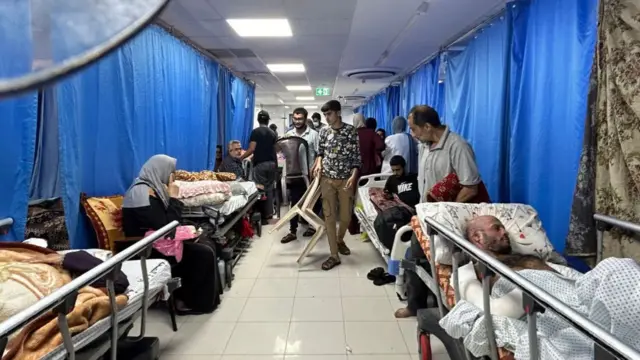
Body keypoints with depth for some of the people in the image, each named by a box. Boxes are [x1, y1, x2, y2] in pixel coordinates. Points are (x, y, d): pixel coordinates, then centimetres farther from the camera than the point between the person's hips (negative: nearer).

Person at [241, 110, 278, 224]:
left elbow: (252, 149, -13)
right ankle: (269, 213, 15)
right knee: (269, 188, 11)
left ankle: (263, 216, -1)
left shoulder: (256, 132, -6)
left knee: (261, 189, -1)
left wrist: (241, 158, -1)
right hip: (272, 163, 5)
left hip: (260, 164, -5)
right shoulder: (273, 133, 10)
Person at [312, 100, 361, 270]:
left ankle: (339, 240, 38)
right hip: (327, 179, 2)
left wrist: (353, 176, -17)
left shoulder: (351, 131, -5)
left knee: (346, 216, 7)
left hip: (345, 179, -2)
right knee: (329, 216, 0)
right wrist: (319, 163, -4)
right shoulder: (324, 131, 5)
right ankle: (334, 255, 8)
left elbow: (356, 155, -5)